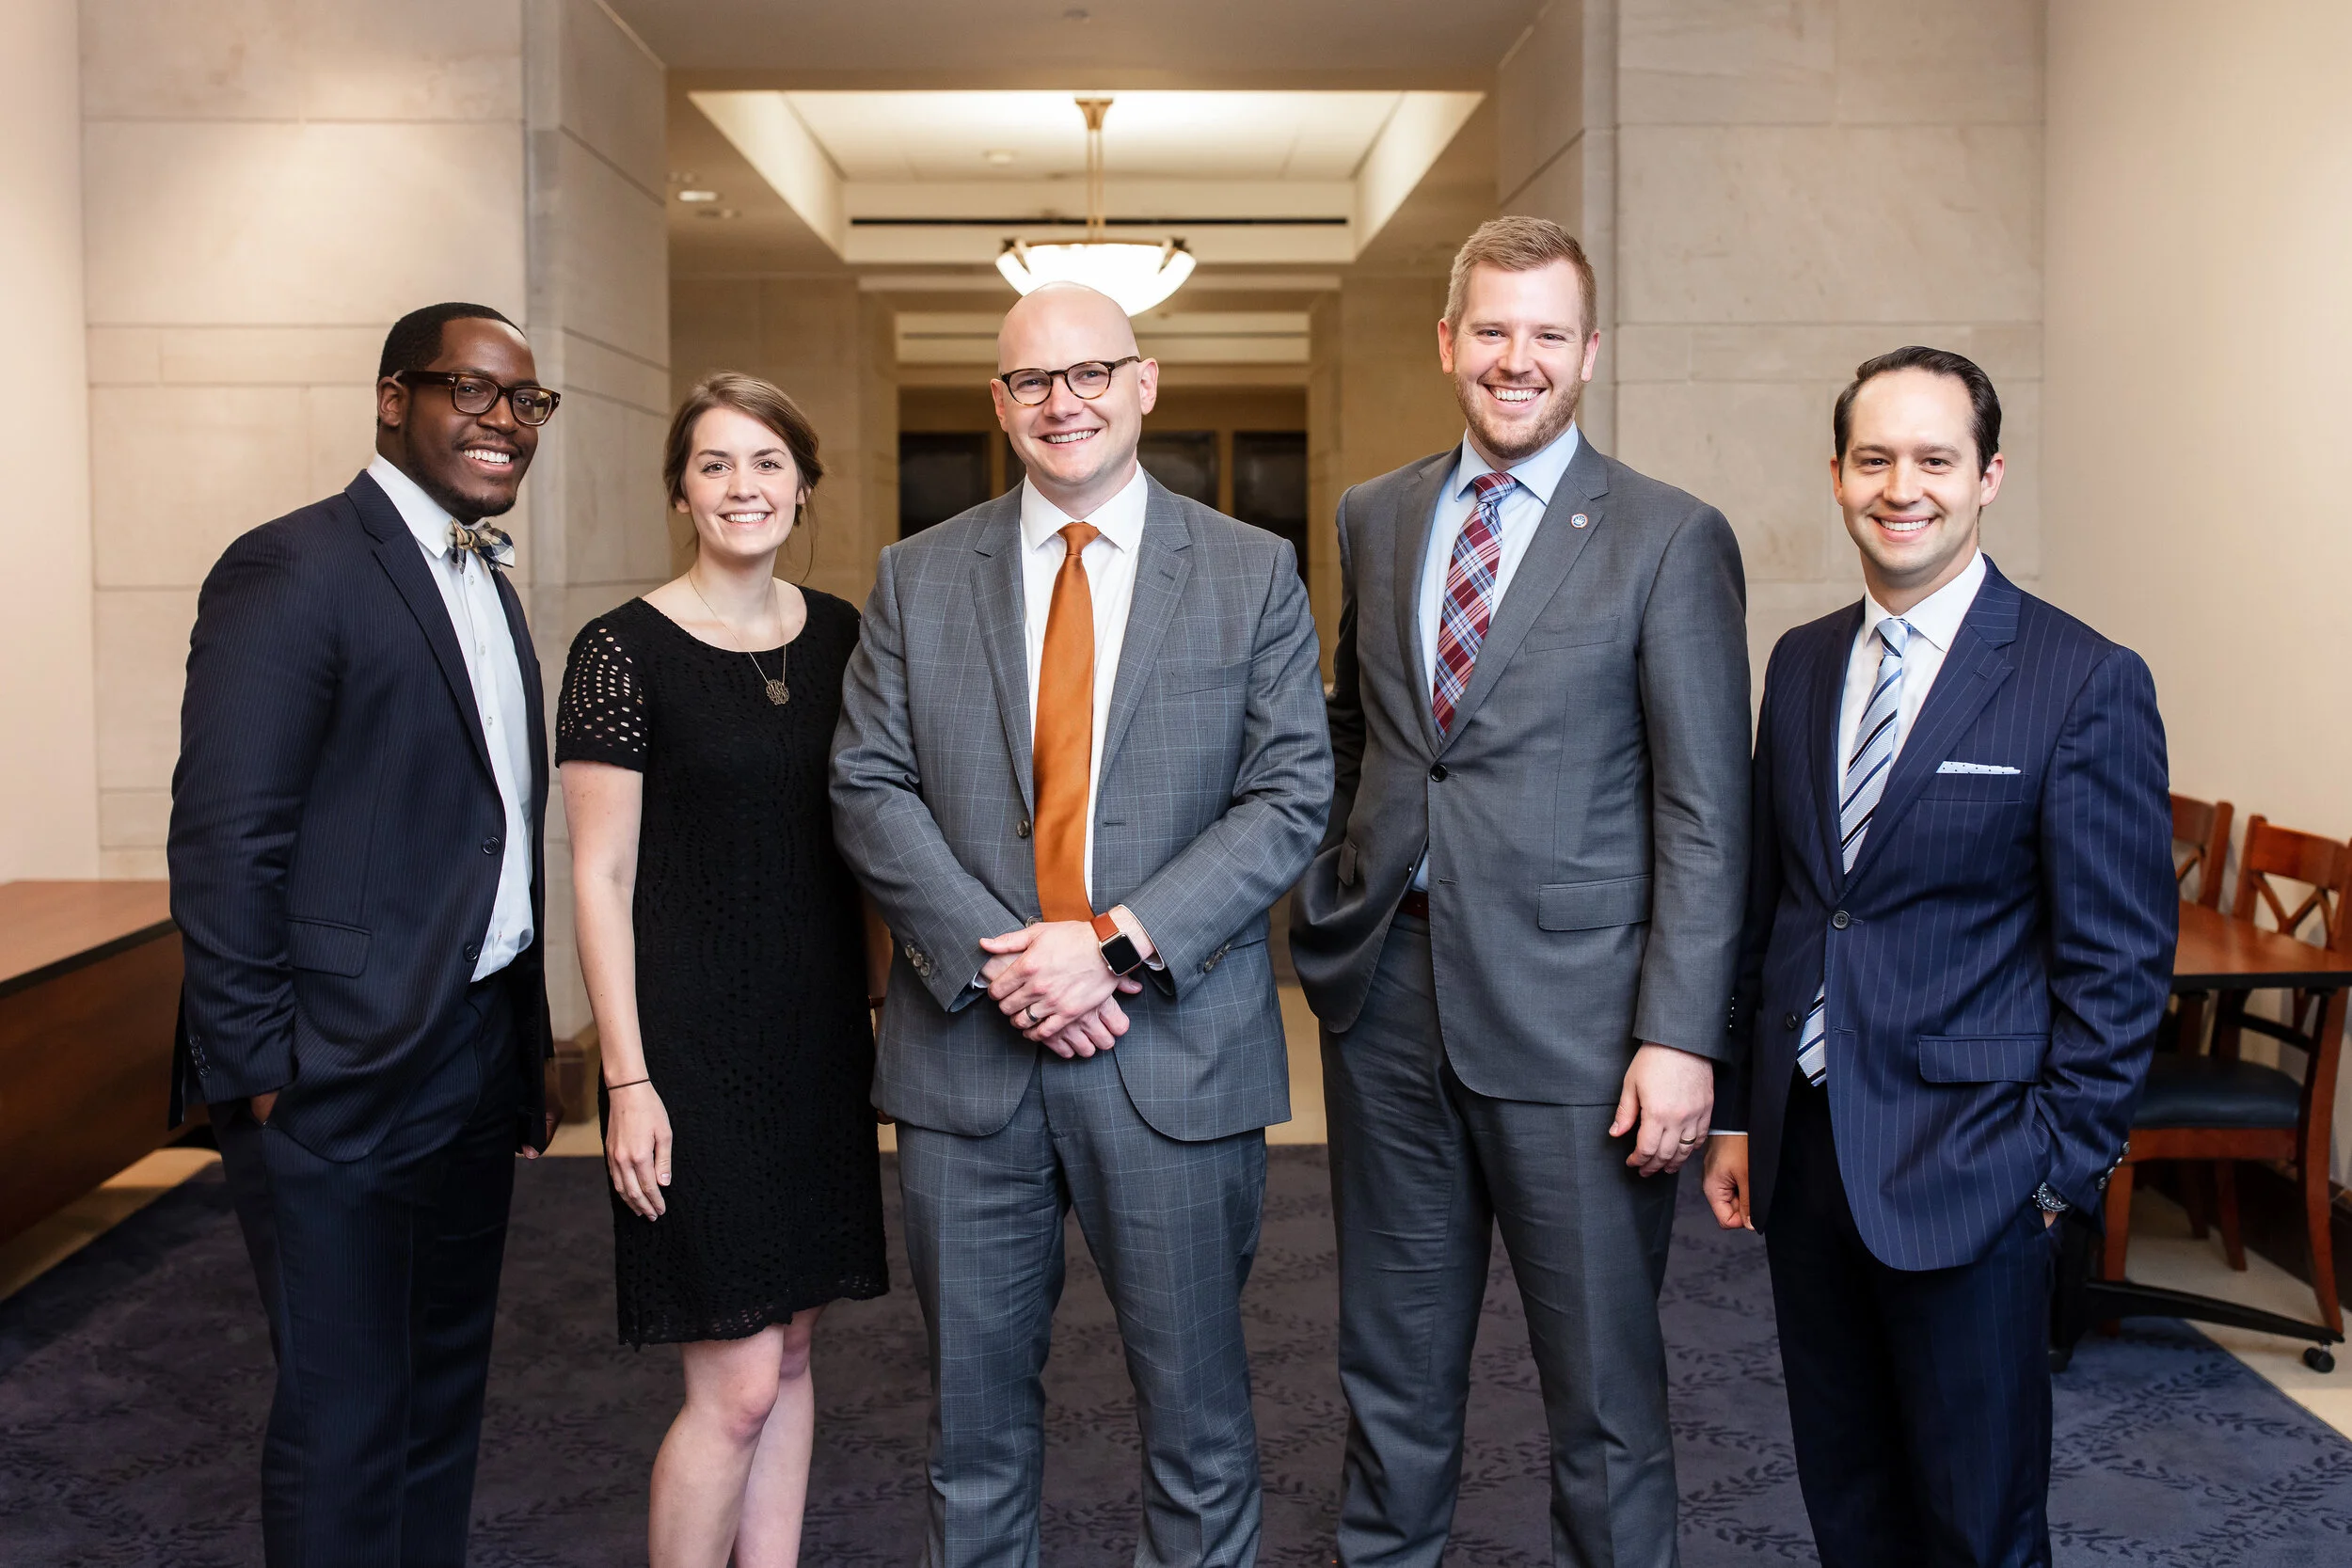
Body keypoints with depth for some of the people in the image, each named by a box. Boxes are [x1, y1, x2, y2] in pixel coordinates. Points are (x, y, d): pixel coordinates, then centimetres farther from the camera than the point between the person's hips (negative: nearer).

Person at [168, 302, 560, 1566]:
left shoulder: (487, 584, 14)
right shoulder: (291, 569, -13)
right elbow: (224, 844, -17)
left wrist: (527, 1049, 14)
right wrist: (257, 1070, -17)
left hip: (477, 1066, 8)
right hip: (341, 1078, -8)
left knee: (444, 1392, 19)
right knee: (345, 1419, 4)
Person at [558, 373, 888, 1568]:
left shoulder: (839, 635, 7)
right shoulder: (625, 650, -8)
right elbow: (599, 878, -8)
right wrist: (627, 1079, -12)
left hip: (819, 1036, 5)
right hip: (693, 1041, -5)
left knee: (788, 1352, 14)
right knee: (738, 1382, -3)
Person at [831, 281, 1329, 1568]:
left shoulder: (1253, 573, 3)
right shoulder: (917, 577, 8)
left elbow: (1291, 797, -5)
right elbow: (869, 789, 1)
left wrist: (1117, 943, -15)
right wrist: (992, 958, -13)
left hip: (1176, 1045, -1)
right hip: (967, 1050, 2)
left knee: (1197, 1408, 10)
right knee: (974, 1411, 14)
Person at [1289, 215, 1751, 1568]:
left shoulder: (1669, 539, -4)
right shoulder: (1376, 518, 11)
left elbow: (1706, 814, -8)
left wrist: (1680, 1036, -14)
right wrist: (1328, 918, 8)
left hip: (1569, 1009, -4)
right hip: (1388, 997, 5)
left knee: (1603, 1373, 8)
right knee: (1394, 1361, 18)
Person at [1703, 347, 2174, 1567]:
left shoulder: (2088, 683, -9)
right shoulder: (1800, 663, 8)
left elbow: (2119, 958, -8)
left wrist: (2065, 1166, -10)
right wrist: (1738, 1111, 10)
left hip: (1964, 1166, -5)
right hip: (1802, 1145, 5)